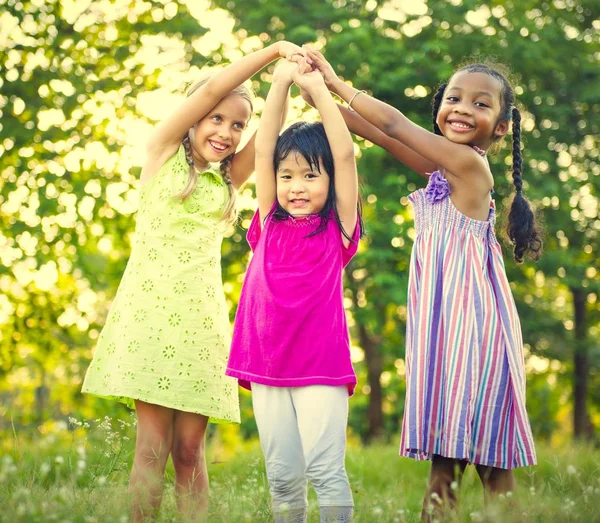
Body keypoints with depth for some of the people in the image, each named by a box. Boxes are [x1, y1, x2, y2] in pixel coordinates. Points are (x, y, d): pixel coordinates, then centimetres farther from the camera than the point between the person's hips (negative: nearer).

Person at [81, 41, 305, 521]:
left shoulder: (228, 181, 18)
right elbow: (212, 89, 1)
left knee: (189, 450, 1)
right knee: (153, 445, -7)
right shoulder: (163, 152, 9)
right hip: (149, 308, -3)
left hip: (201, 317, 3)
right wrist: (274, 50, 0)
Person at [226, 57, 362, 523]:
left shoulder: (337, 228, 1)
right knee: (282, 475, 8)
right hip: (267, 364, 4)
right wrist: (282, 82, 2)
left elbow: (345, 154, -6)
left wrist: (318, 88, -3)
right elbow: (263, 148, 6)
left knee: (325, 468, -8)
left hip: (321, 366, -3)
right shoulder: (271, 224, 9)